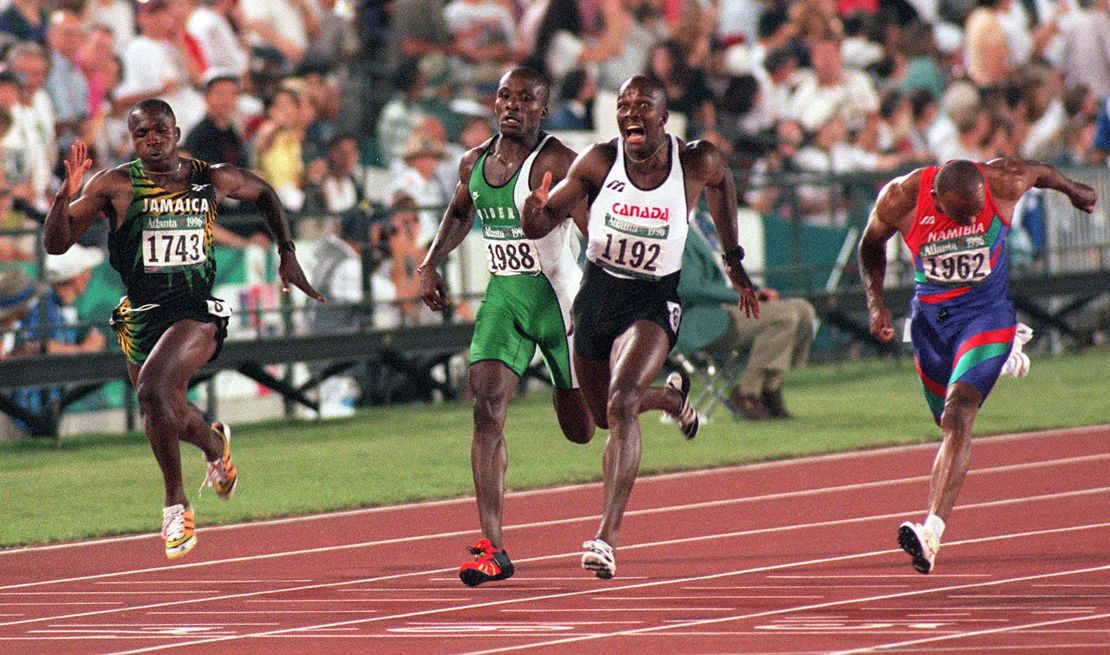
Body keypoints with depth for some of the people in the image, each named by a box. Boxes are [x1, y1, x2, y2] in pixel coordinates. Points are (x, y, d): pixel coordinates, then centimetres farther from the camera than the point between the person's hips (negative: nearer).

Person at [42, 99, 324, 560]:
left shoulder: (212, 180, -1)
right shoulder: (116, 185, -6)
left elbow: (263, 193, 22)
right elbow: (56, 244, -11)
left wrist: (287, 253, 16)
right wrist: (67, 193, -27)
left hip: (197, 311, -3)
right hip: (142, 315, 3)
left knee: (152, 389, -28)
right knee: (171, 414, 19)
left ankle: (176, 505, -15)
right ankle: (216, 444, 58)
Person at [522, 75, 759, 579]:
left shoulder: (696, 163, -12)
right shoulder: (599, 162, -12)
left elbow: (721, 180, 13)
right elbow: (542, 223, -7)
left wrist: (732, 258, 17)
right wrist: (535, 212, -33)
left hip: (653, 301, -3)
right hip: (597, 292, 3)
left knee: (620, 404, -25)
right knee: (605, 415, 19)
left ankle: (607, 537, -29)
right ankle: (670, 396, 55)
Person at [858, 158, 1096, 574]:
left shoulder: (1004, 185, -20)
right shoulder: (901, 199, -18)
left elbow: (1040, 172, 5)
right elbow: (872, 244, 4)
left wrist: (1073, 190, 26)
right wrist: (875, 302, -4)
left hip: (986, 313, -3)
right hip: (930, 317, 3)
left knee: (957, 417, -21)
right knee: (953, 427, 11)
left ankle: (932, 531, -33)